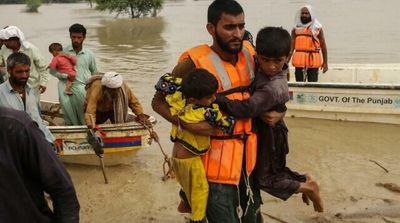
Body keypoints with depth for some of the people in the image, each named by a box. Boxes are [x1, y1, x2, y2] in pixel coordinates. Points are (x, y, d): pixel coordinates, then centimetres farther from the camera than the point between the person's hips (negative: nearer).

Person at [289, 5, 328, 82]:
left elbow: (323, 46, 5)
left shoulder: (317, 28, 3)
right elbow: (291, 46, 7)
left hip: (313, 60, -2)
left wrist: (325, 62, 2)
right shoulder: (296, 28, 9)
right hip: (299, 60, 2)